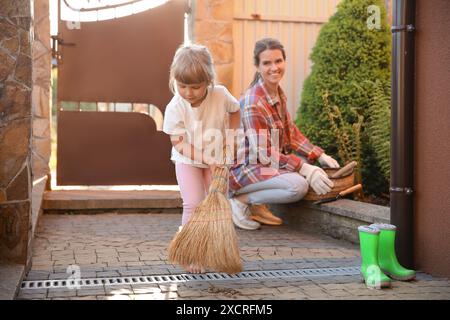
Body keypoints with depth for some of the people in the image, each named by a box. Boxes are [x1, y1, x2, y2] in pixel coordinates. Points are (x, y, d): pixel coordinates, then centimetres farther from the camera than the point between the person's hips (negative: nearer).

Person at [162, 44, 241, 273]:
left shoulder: (220, 95, -19)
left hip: (217, 160, 3)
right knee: (193, 204, -14)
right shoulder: (175, 108, -26)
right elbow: (179, 144, -24)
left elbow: (235, 111, 4)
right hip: (188, 161, -2)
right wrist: (206, 159, -32)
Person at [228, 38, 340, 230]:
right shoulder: (253, 102, -22)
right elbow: (264, 154, -23)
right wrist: (306, 170, -27)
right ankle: (241, 200, -7)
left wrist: (320, 156, 1)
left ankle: (257, 205, 5)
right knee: (298, 185, -27)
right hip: (244, 168, -9)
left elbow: (291, 133, 11)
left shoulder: (278, 93, 5)